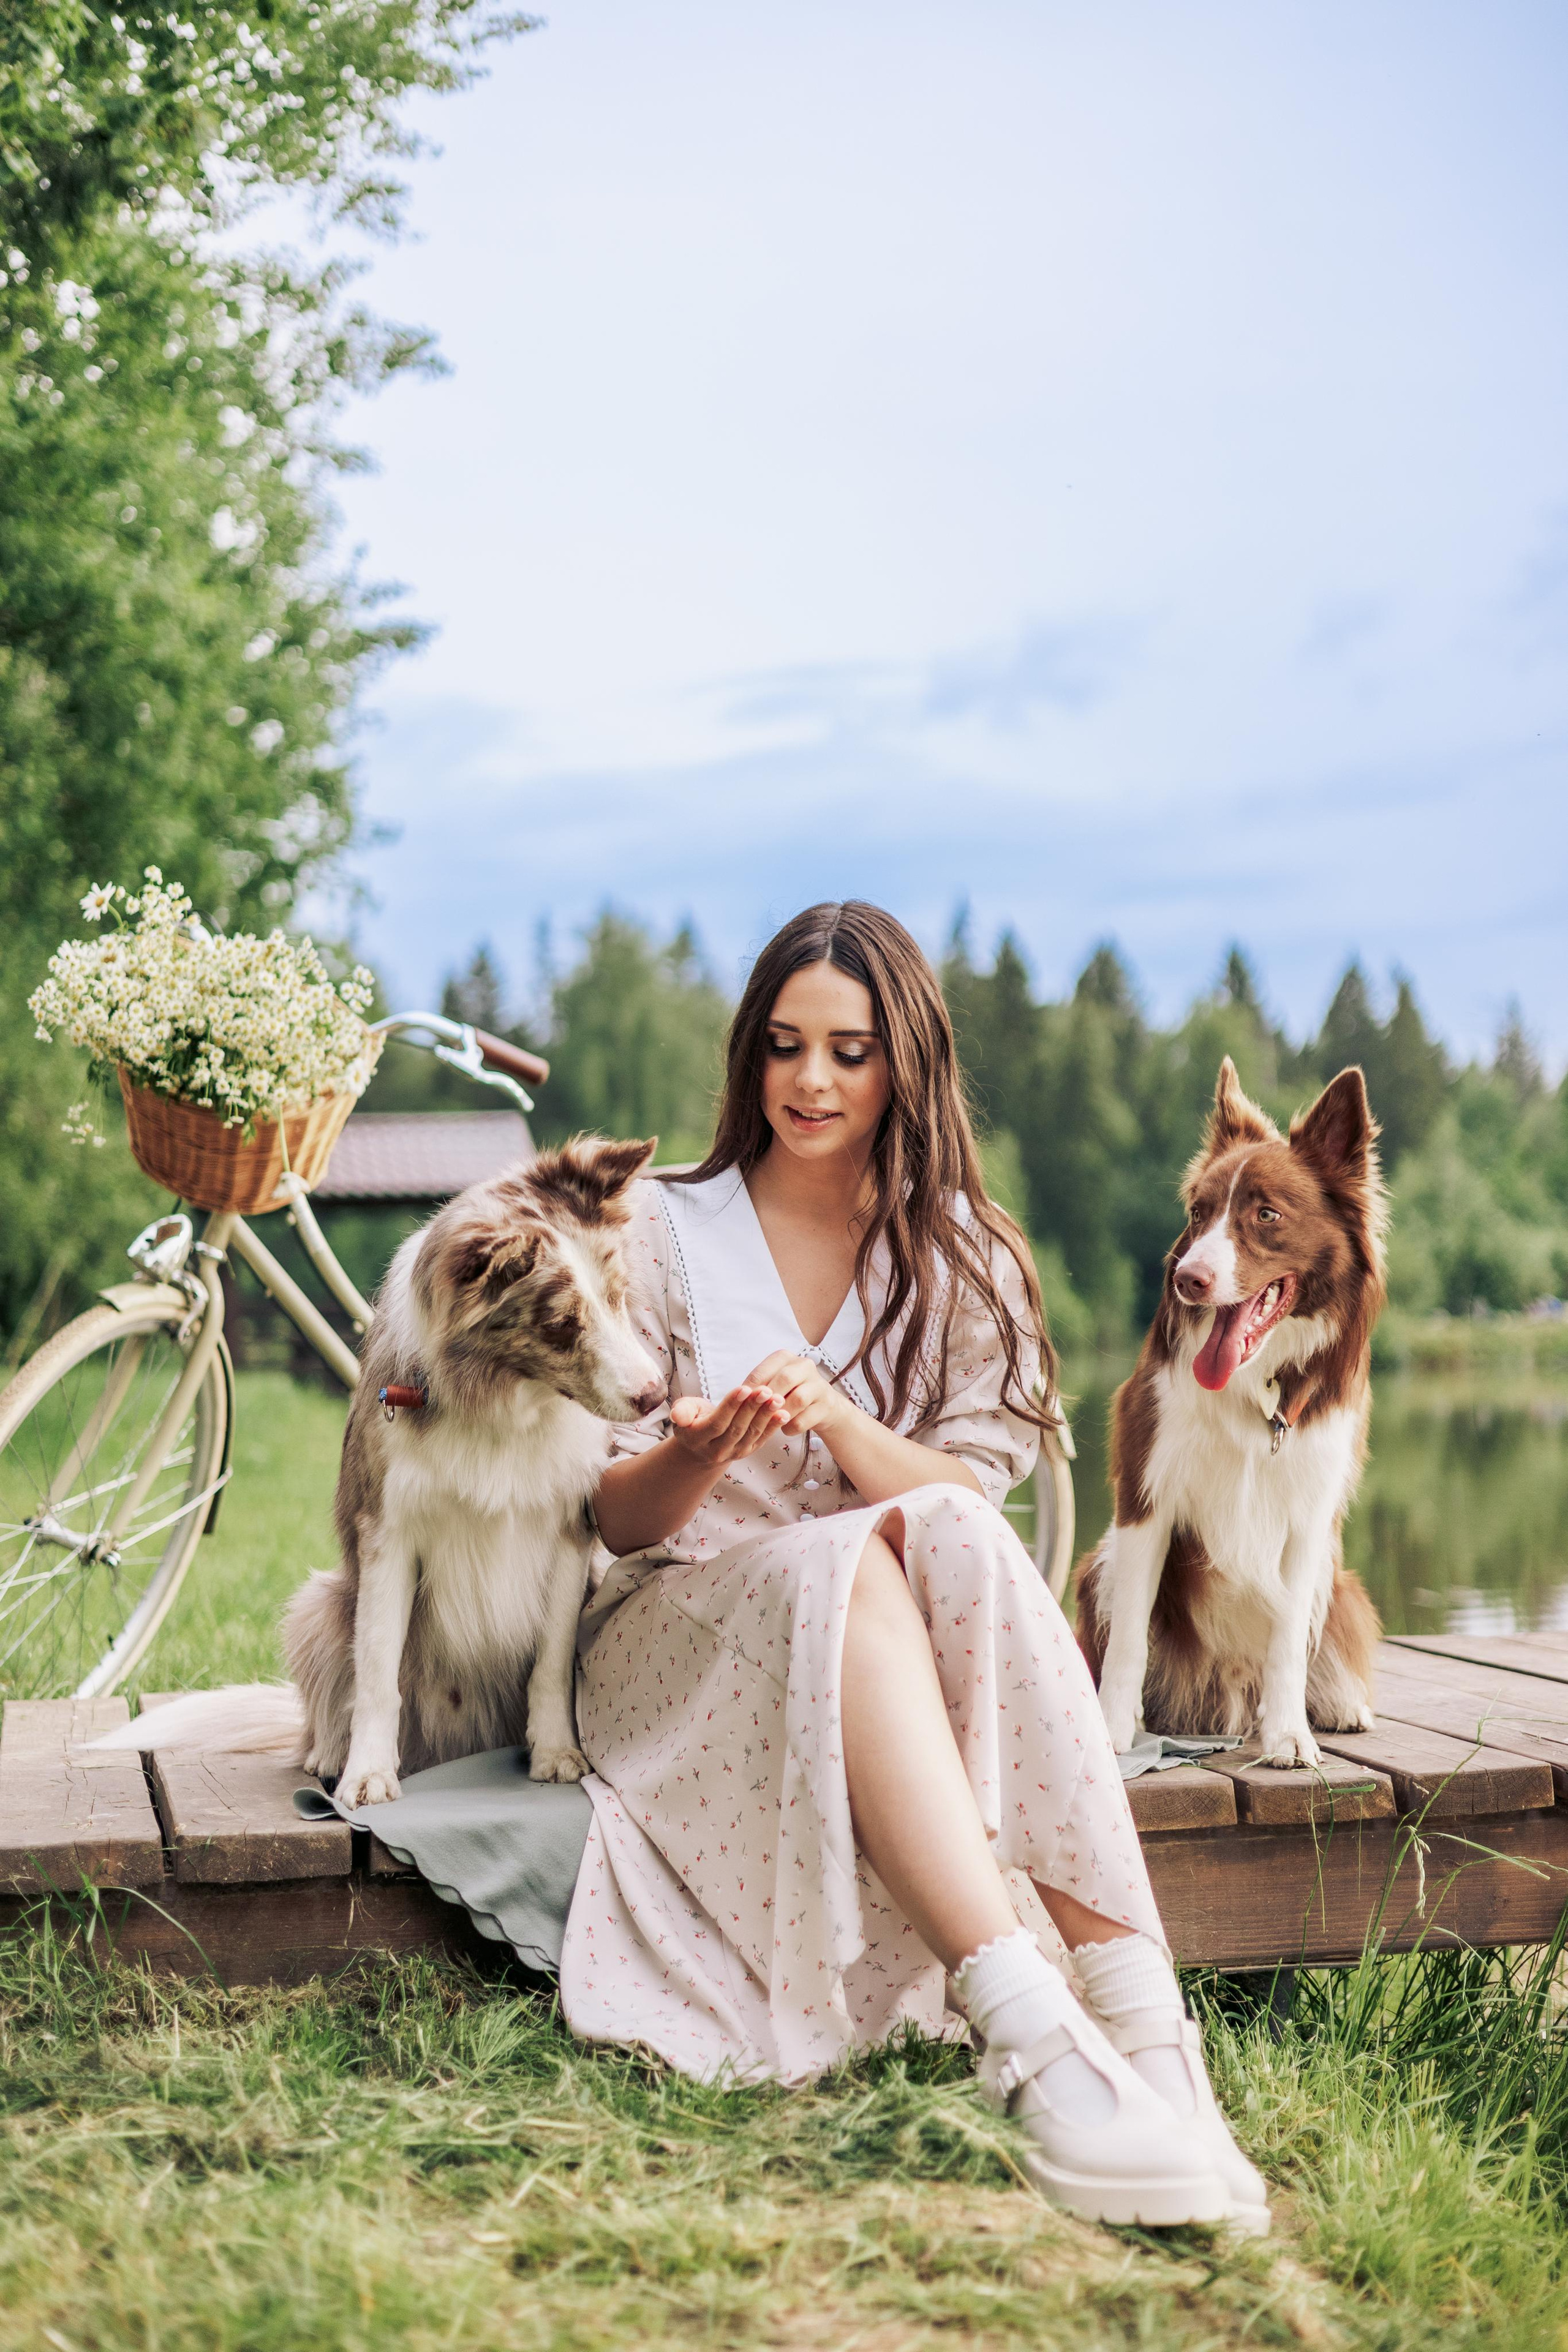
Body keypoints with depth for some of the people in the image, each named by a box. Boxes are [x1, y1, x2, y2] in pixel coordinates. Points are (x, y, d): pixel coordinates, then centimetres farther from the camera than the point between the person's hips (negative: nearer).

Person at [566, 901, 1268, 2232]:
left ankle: (1145, 2020, -45)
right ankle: (1031, 2033, -52)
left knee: (955, 1543, -34)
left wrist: (834, 1419, -24)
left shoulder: (961, 1258, 8)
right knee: (843, 1568, -36)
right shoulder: (665, 1231, 3)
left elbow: (973, 1493, -5)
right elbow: (616, 1518, -1)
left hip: (886, 1662, 2)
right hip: (676, 1635, -2)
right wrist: (701, 1456, -25)